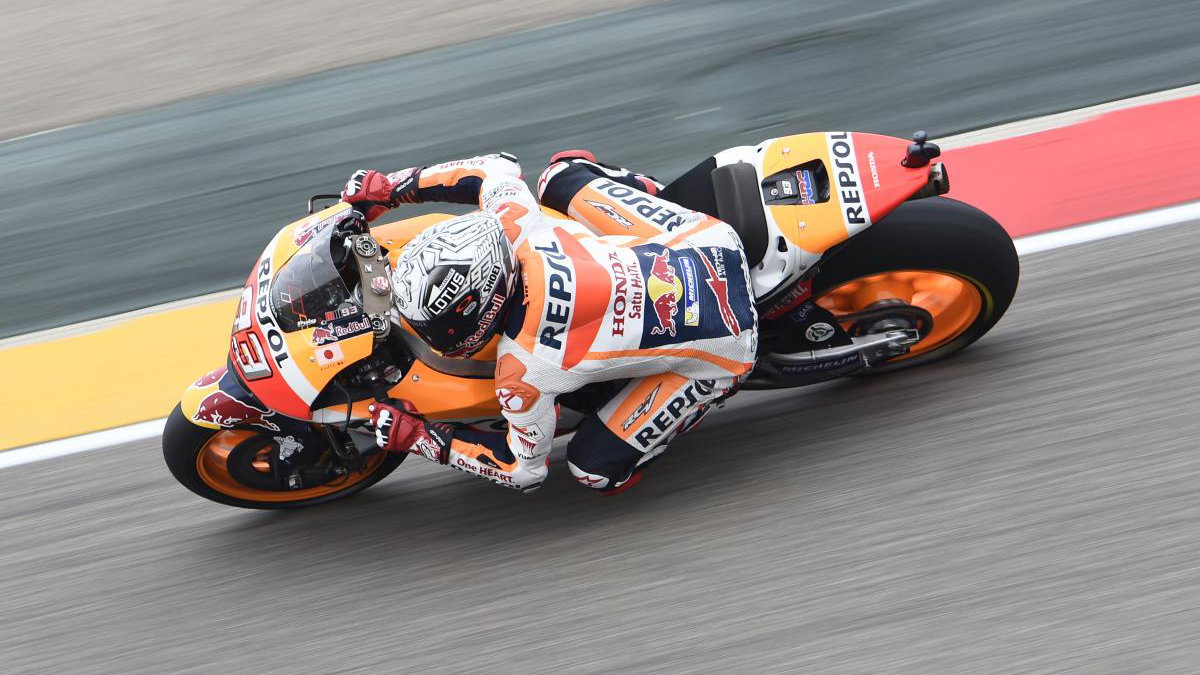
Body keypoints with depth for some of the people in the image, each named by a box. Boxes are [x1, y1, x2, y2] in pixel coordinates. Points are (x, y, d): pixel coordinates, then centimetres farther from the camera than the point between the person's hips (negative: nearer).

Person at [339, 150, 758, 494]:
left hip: (720, 348, -5)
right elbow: (497, 167, 7)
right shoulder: (512, 227, -19)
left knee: (598, 471, 1)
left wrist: (419, 438, -6)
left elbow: (526, 469, -9)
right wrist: (389, 188, 7)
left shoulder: (521, 373, -29)